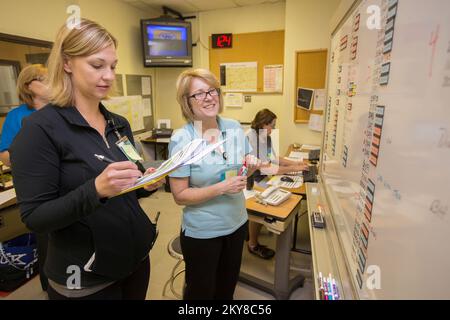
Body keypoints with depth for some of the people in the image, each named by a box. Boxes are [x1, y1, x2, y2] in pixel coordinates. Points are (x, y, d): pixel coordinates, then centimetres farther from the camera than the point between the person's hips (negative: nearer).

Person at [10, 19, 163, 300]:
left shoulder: (120, 124, 2)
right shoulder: (40, 128, -15)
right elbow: (35, 217, -17)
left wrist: (147, 184, -12)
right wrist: (95, 190, -32)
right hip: (86, 277, -5)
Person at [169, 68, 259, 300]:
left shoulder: (234, 128, -4)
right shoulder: (181, 140, -19)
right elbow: (180, 196, -17)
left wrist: (250, 168, -13)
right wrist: (222, 188, -26)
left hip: (237, 223, 5)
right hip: (201, 232, -4)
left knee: (228, 286, 26)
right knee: (201, 291, 20)